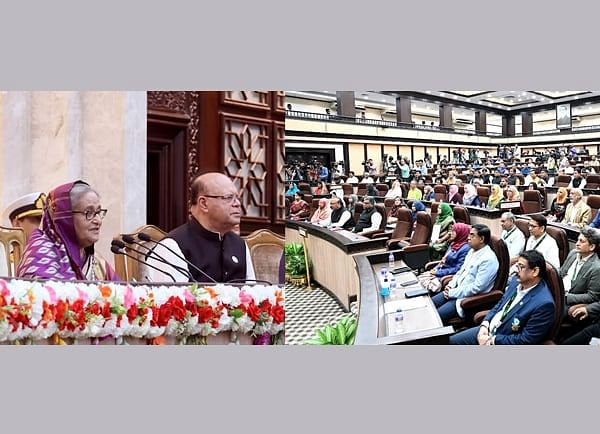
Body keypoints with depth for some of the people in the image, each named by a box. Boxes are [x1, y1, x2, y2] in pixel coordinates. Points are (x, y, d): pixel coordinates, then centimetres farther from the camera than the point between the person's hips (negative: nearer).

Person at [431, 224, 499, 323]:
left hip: (469, 298, -9)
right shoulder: (472, 251, 9)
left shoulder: (488, 259, -20)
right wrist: (451, 285, 2)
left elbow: (477, 287, -24)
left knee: (437, 316, -20)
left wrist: (453, 293, -18)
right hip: (456, 290, 9)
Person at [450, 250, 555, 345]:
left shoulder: (544, 303, -26)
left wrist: (493, 340, -19)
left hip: (505, 344, -8)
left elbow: (526, 340, -23)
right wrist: (484, 325, -3)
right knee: (451, 341, 9)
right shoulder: (516, 281, -1)